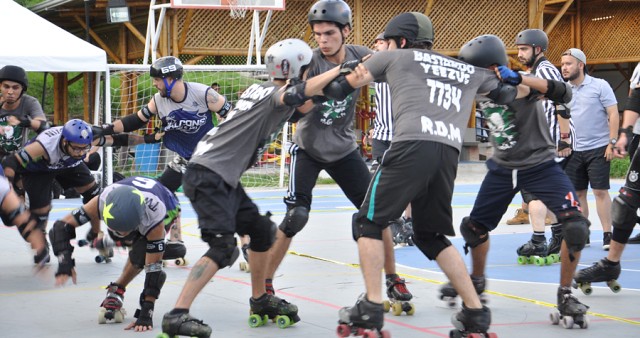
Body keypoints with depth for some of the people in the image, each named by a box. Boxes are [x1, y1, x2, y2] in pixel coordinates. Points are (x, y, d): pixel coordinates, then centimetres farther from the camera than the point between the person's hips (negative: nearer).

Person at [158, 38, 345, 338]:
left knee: (261, 230, 17)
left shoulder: (259, 89, 14)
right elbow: (300, 92, -33)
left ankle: (260, 301, 31)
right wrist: (342, 69, -27)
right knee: (223, 248, -17)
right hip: (207, 176, -10)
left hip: (224, 178, 10)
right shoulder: (275, 94, -12)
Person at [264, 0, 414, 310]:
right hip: (308, 148, -4)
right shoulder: (310, 62, -19)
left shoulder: (358, 55, -7)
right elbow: (299, 106, -30)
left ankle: (393, 279, 16)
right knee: (296, 216, -16)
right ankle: (265, 283, -3)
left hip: (344, 149, 4)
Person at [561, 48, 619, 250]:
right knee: (577, 193, 6)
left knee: (600, 191, -7)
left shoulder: (600, 86, -5)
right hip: (574, 150, 5)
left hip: (598, 149, -5)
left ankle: (607, 235, -2)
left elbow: (613, 114, -7)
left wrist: (612, 142, -13)